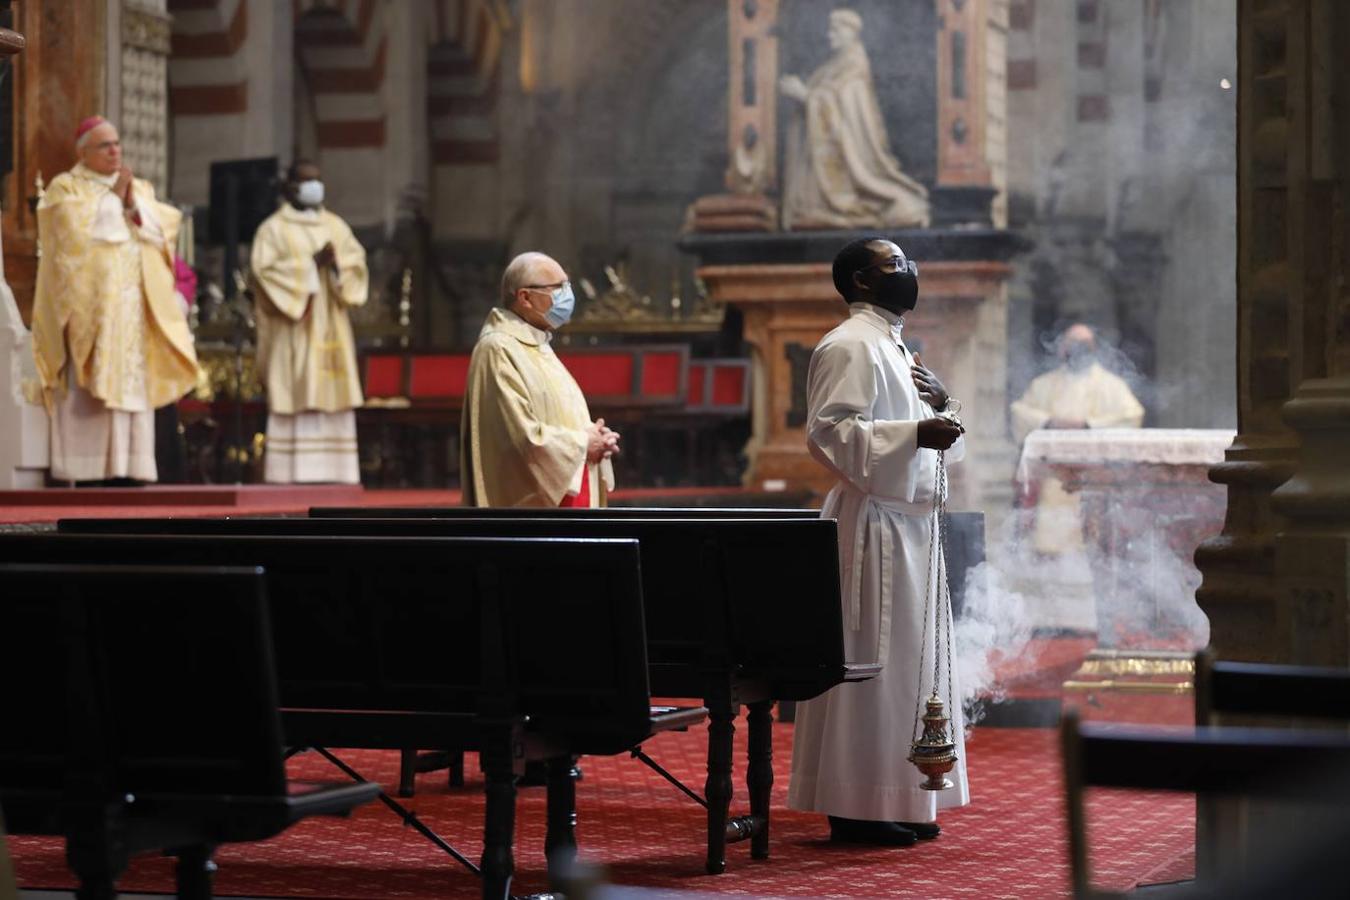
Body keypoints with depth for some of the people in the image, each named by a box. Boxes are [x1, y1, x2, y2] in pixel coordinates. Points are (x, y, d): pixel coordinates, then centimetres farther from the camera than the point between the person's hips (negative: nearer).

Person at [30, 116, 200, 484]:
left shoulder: (139, 188, 20)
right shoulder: (65, 188, 5)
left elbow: (165, 229, 7)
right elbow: (77, 231, -12)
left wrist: (133, 204, -6)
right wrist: (113, 198, -5)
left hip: (134, 306, 5)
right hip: (88, 304, -5)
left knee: (133, 382, -1)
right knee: (88, 388, -12)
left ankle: (125, 468, -1)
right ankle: (88, 473, -14)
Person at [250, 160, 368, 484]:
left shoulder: (335, 225, 16)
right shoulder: (274, 228, 3)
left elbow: (357, 260, 6)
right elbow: (265, 268, -10)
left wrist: (335, 263, -14)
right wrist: (311, 262, -16)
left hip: (330, 328, 4)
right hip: (293, 327, -4)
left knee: (332, 396, 0)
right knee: (297, 397, -10)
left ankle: (333, 470, 1)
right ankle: (293, 472, -11)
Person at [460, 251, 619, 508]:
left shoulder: (536, 345, 15)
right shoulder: (499, 350, -15)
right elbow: (524, 437, -22)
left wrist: (593, 438, 2)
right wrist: (583, 442, -10)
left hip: (562, 498, 10)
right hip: (531, 503, -10)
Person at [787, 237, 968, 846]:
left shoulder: (894, 347, 20)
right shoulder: (849, 346, -10)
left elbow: (930, 443, 26)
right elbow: (828, 431, -20)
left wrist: (939, 406, 5)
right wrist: (915, 432, -25)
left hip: (909, 522, 10)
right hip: (872, 525, -10)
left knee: (908, 662, 11)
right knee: (872, 662, -7)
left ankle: (899, 801, 17)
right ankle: (858, 807, -2)